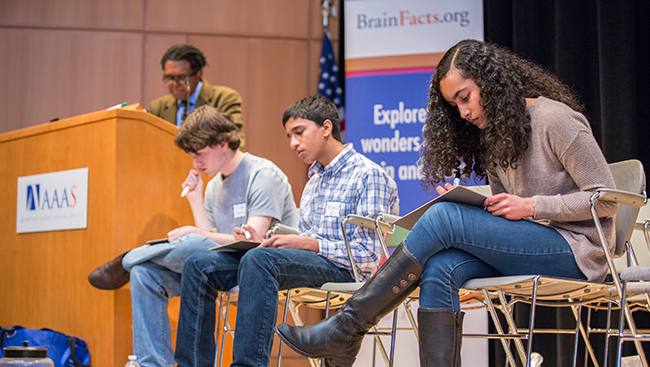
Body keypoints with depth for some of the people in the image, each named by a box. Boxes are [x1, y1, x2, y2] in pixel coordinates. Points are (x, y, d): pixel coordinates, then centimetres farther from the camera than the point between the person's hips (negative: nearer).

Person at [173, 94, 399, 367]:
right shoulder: (314, 180, 23)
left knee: (258, 260, -37)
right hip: (305, 261, 9)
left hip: (342, 269, -9)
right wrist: (266, 243, 0)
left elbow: (366, 254, -12)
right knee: (200, 265, -5)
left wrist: (306, 243, -18)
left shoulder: (368, 175, -5)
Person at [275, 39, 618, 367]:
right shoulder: (493, 136, 17)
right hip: (529, 247, 7)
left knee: (444, 216, -24)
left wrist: (531, 206, -18)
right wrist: (465, 205, -5)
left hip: (576, 249, -7)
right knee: (440, 269, -24)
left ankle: (347, 328, -21)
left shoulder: (554, 119, -7)